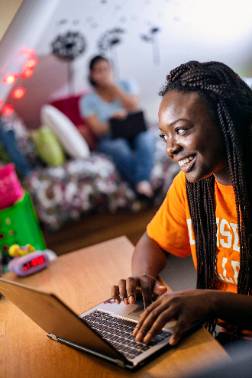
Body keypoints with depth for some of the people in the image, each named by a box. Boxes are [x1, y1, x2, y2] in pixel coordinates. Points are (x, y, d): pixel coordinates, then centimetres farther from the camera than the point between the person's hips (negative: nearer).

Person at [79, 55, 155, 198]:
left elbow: (134, 108, -6)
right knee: (120, 148, -37)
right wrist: (113, 120, -27)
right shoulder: (88, 100, 4)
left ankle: (143, 182, -52)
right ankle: (143, 187, -49)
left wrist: (114, 86, -10)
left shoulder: (126, 85, 11)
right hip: (110, 140, -2)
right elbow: (98, 129, -7)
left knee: (146, 138, -34)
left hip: (135, 132, 2)